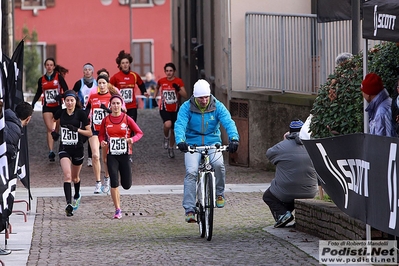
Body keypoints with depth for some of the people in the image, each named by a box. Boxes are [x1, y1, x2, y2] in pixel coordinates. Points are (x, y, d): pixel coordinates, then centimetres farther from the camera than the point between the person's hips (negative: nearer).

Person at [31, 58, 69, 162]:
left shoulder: (58, 77, -1)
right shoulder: (41, 80, 8)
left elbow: (66, 90, -5)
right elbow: (38, 93, 18)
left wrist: (60, 96, -24)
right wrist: (33, 103, 5)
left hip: (57, 106, -1)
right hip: (47, 107, 1)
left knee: (57, 129, 9)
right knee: (50, 129, -12)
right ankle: (51, 151, -21)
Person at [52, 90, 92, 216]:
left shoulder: (81, 113, -9)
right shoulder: (61, 113, -1)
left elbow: (89, 133, -8)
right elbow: (52, 120, 23)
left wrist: (77, 129, -22)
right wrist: (53, 131, 6)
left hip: (77, 149, -1)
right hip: (64, 149, 1)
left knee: (75, 177, 16)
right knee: (67, 175, -18)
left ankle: (77, 196, 47)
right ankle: (69, 204, -25)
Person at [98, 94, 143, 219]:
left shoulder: (127, 119, -3)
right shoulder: (106, 120, 2)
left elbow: (139, 132, 0)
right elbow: (101, 135, 13)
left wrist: (132, 139, -20)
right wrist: (102, 142, -10)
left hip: (125, 155, -1)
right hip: (111, 156, 1)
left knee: (126, 185, 1)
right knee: (114, 183, -9)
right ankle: (118, 210, 0)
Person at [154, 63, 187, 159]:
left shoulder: (178, 81, -7)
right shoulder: (161, 81, -3)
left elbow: (185, 95, -14)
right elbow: (157, 88, 22)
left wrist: (178, 89, -29)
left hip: (175, 110, 1)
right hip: (164, 109, -1)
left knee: (173, 130, 11)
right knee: (167, 124, -30)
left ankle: (171, 148, 34)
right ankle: (166, 138, 1)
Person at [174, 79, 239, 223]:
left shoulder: (217, 107, -3)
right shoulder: (186, 107, -6)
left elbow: (229, 122, -15)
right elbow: (180, 125, -19)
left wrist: (234, 138, -35)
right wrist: (180, 141, -40)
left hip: (212, 143, 1)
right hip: (192, 145, -1)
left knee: (218, 164, -29)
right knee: (191, 172, -21)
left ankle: (219, 193, -4)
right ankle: (189, 209, -18)